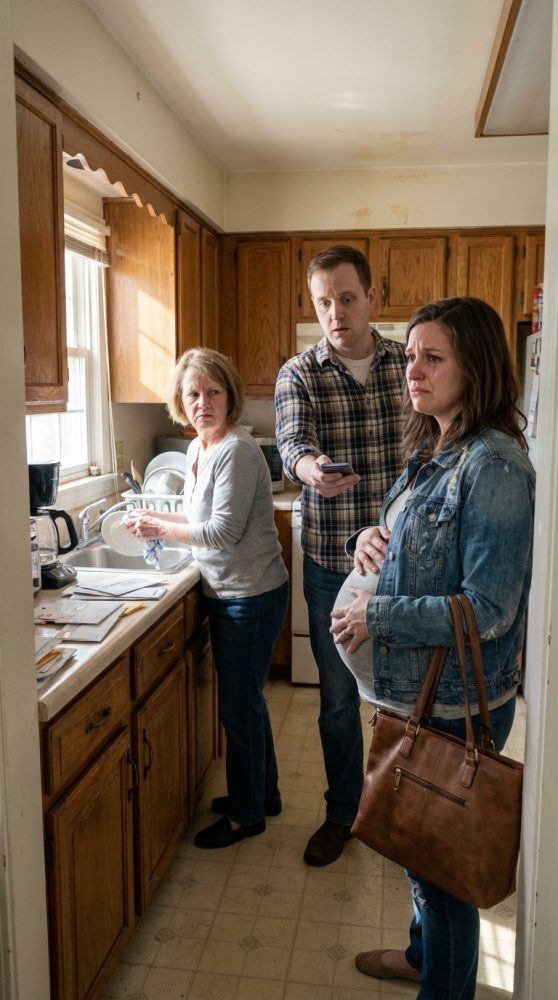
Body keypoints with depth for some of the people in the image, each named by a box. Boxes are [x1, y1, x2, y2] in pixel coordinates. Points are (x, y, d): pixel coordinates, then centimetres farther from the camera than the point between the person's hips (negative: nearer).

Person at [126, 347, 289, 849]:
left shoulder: (237, 451, -21)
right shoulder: (197, 450, 7)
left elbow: (223, 533, -23)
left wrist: (161, 527, -13)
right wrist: (159, 521, 4)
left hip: (252, 595, -9)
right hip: (227, 592, 9)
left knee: (239, 705, 6)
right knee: (246, 699, 22)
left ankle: (246, 814, 26)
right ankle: (264, 792, 42)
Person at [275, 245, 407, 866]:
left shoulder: (409, 364, 2)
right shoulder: (298, 375, -4)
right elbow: (290, 445, -21)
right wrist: (311, 467, -46)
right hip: (332, 564, -1)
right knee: (338, 696, 13)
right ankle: (342, 813, 33)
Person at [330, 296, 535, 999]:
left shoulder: (494, 466, -24)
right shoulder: (433, 450, 6)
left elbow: (487, 610, -27)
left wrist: (377, 616, -19)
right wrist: (372, 535, -5)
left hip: (455, 705, -9)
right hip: (414, 690, 9)